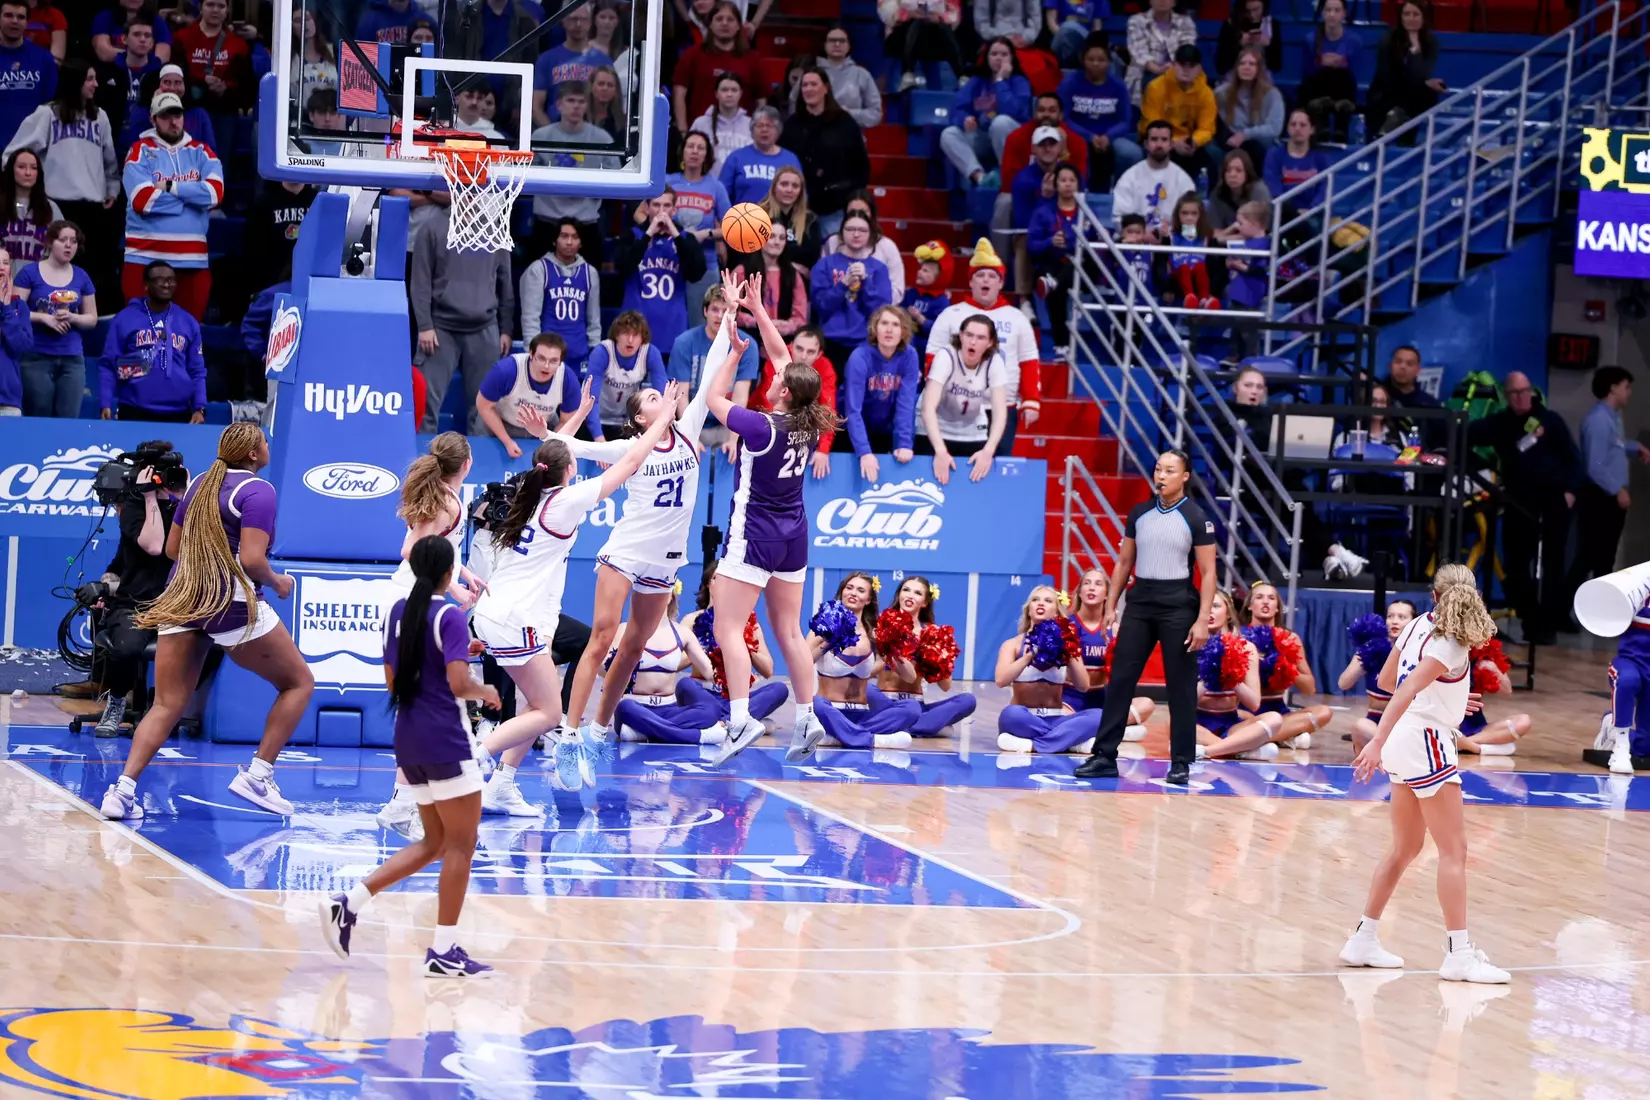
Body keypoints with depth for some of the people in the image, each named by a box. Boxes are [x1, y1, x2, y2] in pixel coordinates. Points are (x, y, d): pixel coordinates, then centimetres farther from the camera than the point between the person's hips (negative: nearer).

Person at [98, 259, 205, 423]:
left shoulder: (188, 323, 11)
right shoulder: (124, 319, 3)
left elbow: (197, 371, 13)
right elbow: (108, 366, 2)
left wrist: (199, 408, 0)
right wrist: (105, 405, -9)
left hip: (178, 415, 2)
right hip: (134, 412, -2)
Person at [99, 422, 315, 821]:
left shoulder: (200, 484, 15)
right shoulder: (257, 491, -8)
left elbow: (172, 548, 20)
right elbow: (252, 560, -17)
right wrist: (278, 581, 2)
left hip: (182, 597, 7)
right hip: (233, 602, -7)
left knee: (167, 706, 4)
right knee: (299, 682, 12)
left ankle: (123, 790, -13)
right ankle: (257, 775, 4)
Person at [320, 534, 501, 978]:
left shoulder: (399, 612, 9)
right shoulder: (450, 617, -13)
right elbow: (459, 684, -21)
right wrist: (485, 692, 0)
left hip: (409, 739, 8)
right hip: (444, 741, -8)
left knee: (434, 842, 17)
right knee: (461, 844, 1)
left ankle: (350, 902, 4)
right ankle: (444, 951, 0)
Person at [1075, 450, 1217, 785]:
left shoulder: (1196, 519, -5)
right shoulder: (1139, 514, 7)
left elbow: (1208, 572, -6)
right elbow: (1124, 563, 14)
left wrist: (1202, 620, -14)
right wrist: (1110, 607, 9)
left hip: (1178, 605, -4)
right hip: (1140, 601, 4)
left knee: (1180, 686, 1)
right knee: (1120, 678, 0)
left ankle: (1181, 762, 7)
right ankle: (1105, 756, 2)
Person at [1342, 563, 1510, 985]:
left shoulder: (1419, 625, 8)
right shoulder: (1450, 644, -15)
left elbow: (1386, 680, 18)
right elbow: (1406, 691, -26)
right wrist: (1378, 744, -33)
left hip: (1405, 741, 9)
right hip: (1426, 740, -9)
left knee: (1406, 847, 17)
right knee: (1454, 850, -7)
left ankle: (1364, 940, 20)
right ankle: (1460, 954, -10)